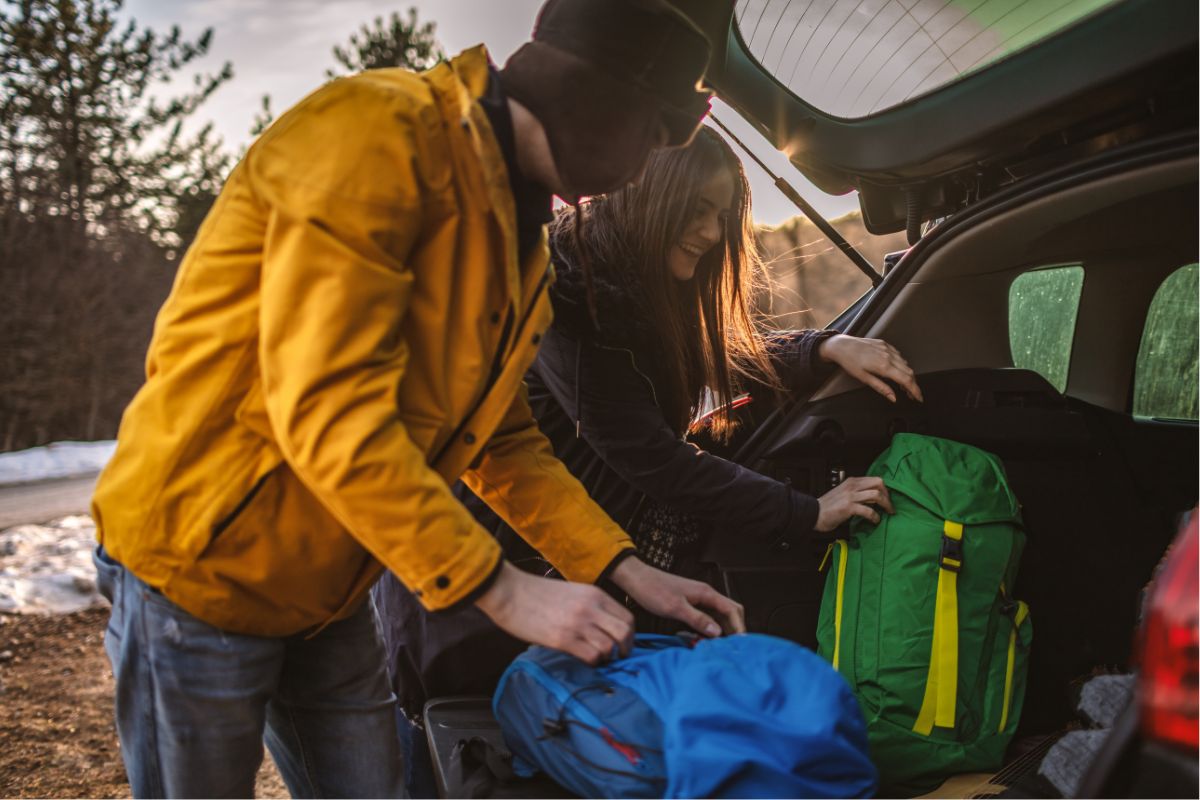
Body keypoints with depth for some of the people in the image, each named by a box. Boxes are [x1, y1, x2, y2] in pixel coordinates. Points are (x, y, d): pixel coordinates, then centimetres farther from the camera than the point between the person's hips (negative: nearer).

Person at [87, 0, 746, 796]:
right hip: (200, 572, -8)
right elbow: (327, 413, -29)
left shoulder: (518, 237, 7)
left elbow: (508, 444, 11)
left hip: (329, 594, 8)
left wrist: (629, 572, 0)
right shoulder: (377, 133, -22)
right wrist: (502, 589, -26)